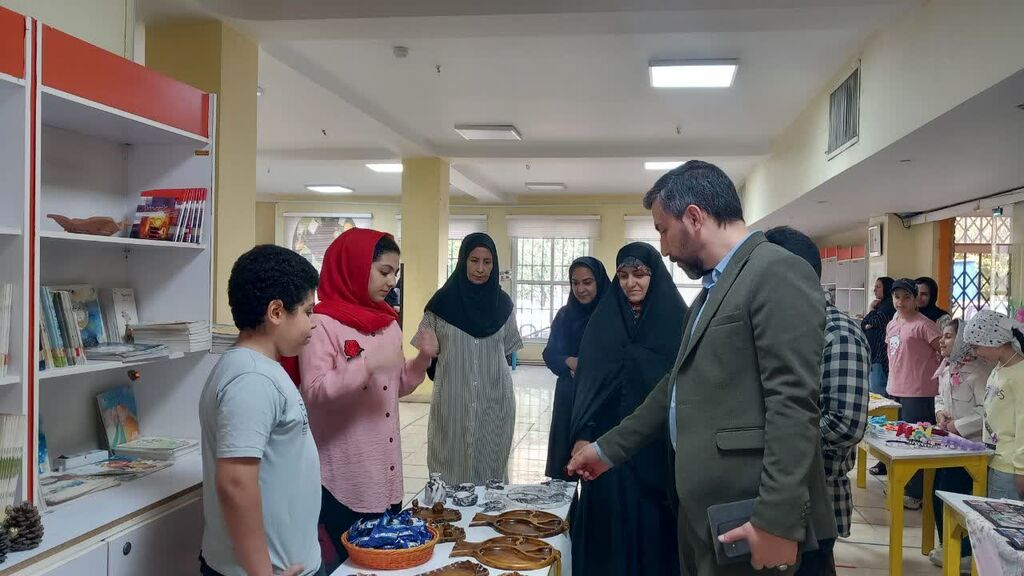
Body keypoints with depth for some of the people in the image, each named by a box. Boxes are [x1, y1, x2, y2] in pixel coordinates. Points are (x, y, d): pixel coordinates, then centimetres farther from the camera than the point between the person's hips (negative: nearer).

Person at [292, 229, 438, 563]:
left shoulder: (388, 322, 11)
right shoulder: (322, 323, -12)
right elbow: (314, 392, -21)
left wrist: (423, 359, 1)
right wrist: (369, 363, -27)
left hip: (386, 471, 7)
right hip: (344, 477, -7)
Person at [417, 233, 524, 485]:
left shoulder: (503, 303, 4)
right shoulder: (443, 301, -3)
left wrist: (493, 376, 11)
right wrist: (446, 377, 6)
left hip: (494, 402, 2)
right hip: (452, 402, -2)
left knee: (490, 466, 7)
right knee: (452, 466, 3)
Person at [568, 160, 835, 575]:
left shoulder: (778, 273, -13)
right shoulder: (715, 286, 16)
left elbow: (793, 404, -20)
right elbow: (680, 386, 21)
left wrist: (777, 521, -23)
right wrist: (608, 448, 23)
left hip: (744, 518, -9)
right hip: (702, 508, 9)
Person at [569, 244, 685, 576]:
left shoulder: (679, 321, 0)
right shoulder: (602, 321, 6)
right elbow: (587, 381, 3)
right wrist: (582, 435, -8)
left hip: (659, 445, -1)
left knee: (654, 525, 4)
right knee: (609, 522, 5)